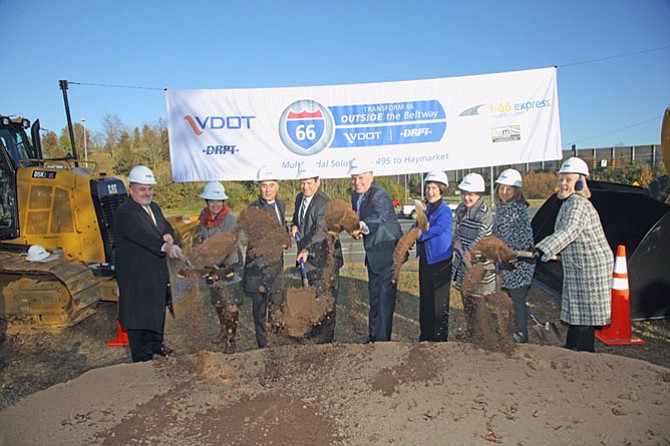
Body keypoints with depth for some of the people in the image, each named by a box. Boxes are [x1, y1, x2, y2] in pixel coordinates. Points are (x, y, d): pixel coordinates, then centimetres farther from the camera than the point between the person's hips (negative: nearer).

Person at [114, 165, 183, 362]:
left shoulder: (154, 208, 12)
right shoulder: (124, 212, -17)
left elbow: (168, 228, 11)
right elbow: (143, 235, -32)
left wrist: (169, 236, -14)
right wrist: (165, 246, -46)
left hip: (157, 271, 9)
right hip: (135, 274, -8)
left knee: (157, 309, 22)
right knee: (138, 313, 1)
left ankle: (155, 343, 42)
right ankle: (142, 357, 13)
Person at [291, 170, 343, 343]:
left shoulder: (324, 202, -18)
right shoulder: (300, 198, 8)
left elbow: (320, 231, -29)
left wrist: (307, 250, -39)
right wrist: (294, 226, 5)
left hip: (324, 258, -8)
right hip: (308, 257, 9)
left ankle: (325, 339, 6)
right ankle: (312, 334, 33)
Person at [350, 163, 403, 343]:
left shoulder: (380, 195, -20)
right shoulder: (355, 195, 7)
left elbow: (379, 216, -38)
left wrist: (363, 226, -57)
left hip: (388, 250, -9)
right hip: (373, 252, 9)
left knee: (385, 295, -5)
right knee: (374, 294, 19)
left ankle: (382, 338, 4)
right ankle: (373, 335, 33)